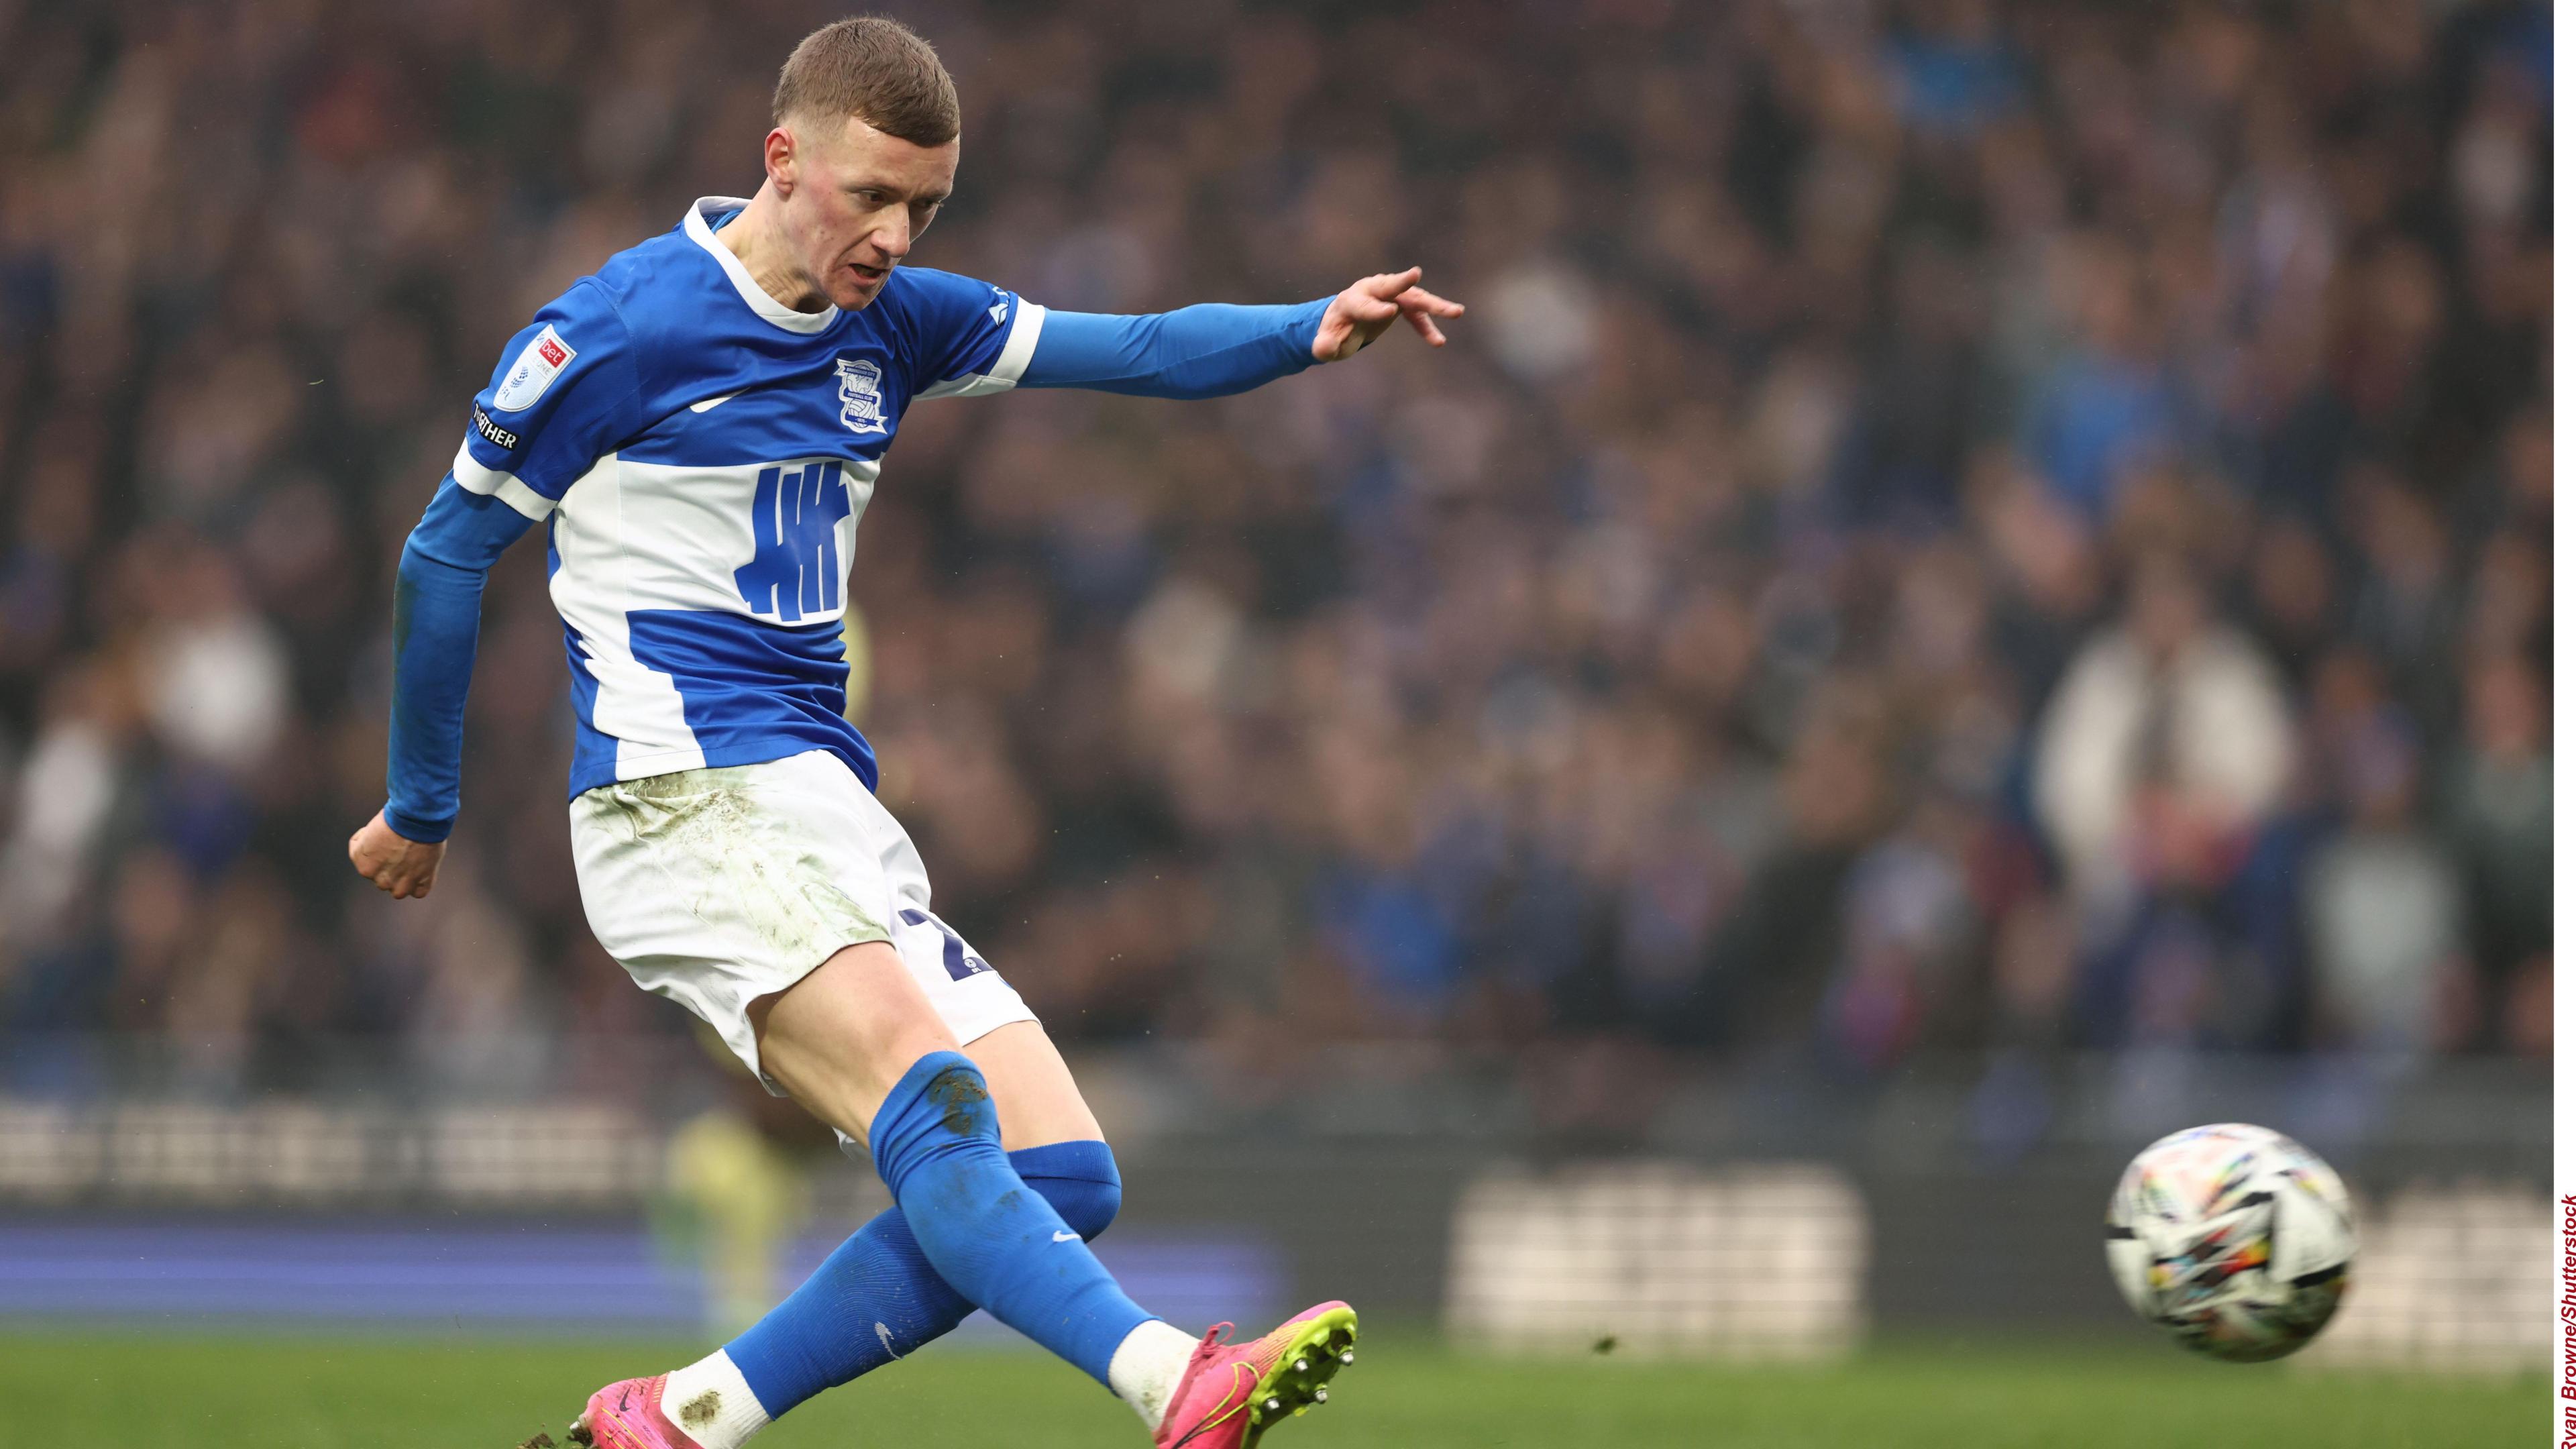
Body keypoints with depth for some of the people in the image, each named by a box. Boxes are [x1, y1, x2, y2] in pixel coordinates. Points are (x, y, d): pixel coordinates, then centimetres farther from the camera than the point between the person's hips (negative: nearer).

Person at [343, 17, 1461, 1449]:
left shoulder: (893, 323, 14)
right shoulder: (616, 333, -6)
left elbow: (1136, 351, 7)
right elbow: (445, 556, 3)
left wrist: (1312, 331, -12)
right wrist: (421, 808, 12)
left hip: (830, 810, 8)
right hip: (689, 794, -8)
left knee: (1063, 1178, -2)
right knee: (929, 1094, -29)